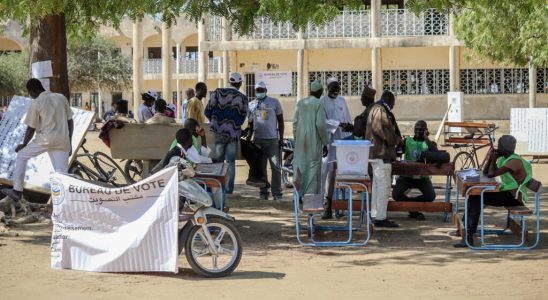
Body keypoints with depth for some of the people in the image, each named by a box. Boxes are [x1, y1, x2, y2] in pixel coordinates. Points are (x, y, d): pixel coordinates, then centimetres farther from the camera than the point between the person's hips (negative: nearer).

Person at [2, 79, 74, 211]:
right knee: (61, 172, 3)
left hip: (45, 139, -4)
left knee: (21, 156, 17)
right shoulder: (61, 98, 11)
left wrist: (24, 145, 14)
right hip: (62, 140, 4)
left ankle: (17, 191, 15)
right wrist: (69, 143, 17)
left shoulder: (35, 104, -3)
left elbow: (31, 128, -1)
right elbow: (70, 122, 12)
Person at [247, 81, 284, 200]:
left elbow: (280, 121, 5)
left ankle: (276, 192, -1)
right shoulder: (251, 105, 11)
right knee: (261, 167, 6)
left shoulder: (274, 102, 3)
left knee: (276, 167, -5)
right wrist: (248, 138, 7)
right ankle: (263, 191, 13)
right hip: (258, 140, 3)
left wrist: (281, 138, -1)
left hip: (273, 139, -3)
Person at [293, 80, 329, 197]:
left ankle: (299, 194, 14)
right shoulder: (319, 103, -9)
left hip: (300, 139, 5)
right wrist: (325, 141, -5)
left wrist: (296, 137, 15)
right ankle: (311, 193, -2)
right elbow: (320, 124, -13)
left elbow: (295, 122, 7)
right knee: (313, 166, 0)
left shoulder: (300, 103, 7)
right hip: (314, 139, -5)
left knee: (300, 165, 11)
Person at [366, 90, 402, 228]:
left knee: (377, 185, 15)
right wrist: (395, 140, -15)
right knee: (384, 186, -9)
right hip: (381, 154, -11)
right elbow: (379, 128, -24)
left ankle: (376, 215, 21)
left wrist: (395, 139, 15)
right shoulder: (380, 110, -13)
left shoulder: (376, 109, 20)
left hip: (376, 153, 11)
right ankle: (380, 218, -9)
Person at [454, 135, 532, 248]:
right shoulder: (503, 158, 12)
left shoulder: (515, 161, -19)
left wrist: (494, 159, -10)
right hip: (506, 192, 10)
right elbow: (485, 172, 16)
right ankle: (465, 227, 4)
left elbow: (491, 174, -26)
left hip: (514, 197, -10)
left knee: (476, 198, -21)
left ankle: (469, 236, -23)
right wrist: (490, 158, 1)